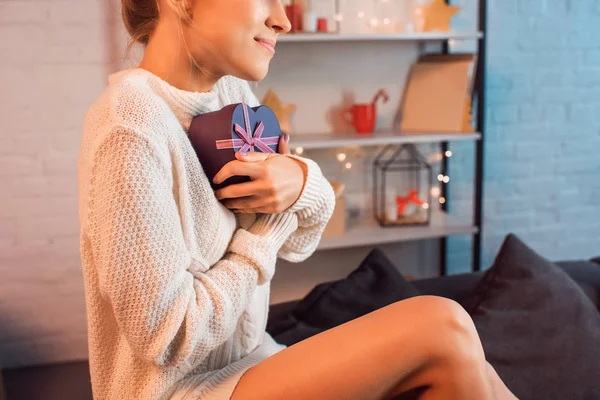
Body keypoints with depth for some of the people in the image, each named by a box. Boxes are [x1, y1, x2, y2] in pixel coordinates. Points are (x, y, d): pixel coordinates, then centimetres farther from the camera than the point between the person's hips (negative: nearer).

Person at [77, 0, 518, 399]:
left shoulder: (232, 92, 1)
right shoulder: (131, 129, -23)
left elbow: (297, 244, 9)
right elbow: (168, 338, -22)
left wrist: (304, 185, -14)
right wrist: (268, 225, -11)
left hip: (247, 363, 7)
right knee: (443, 328, -15)